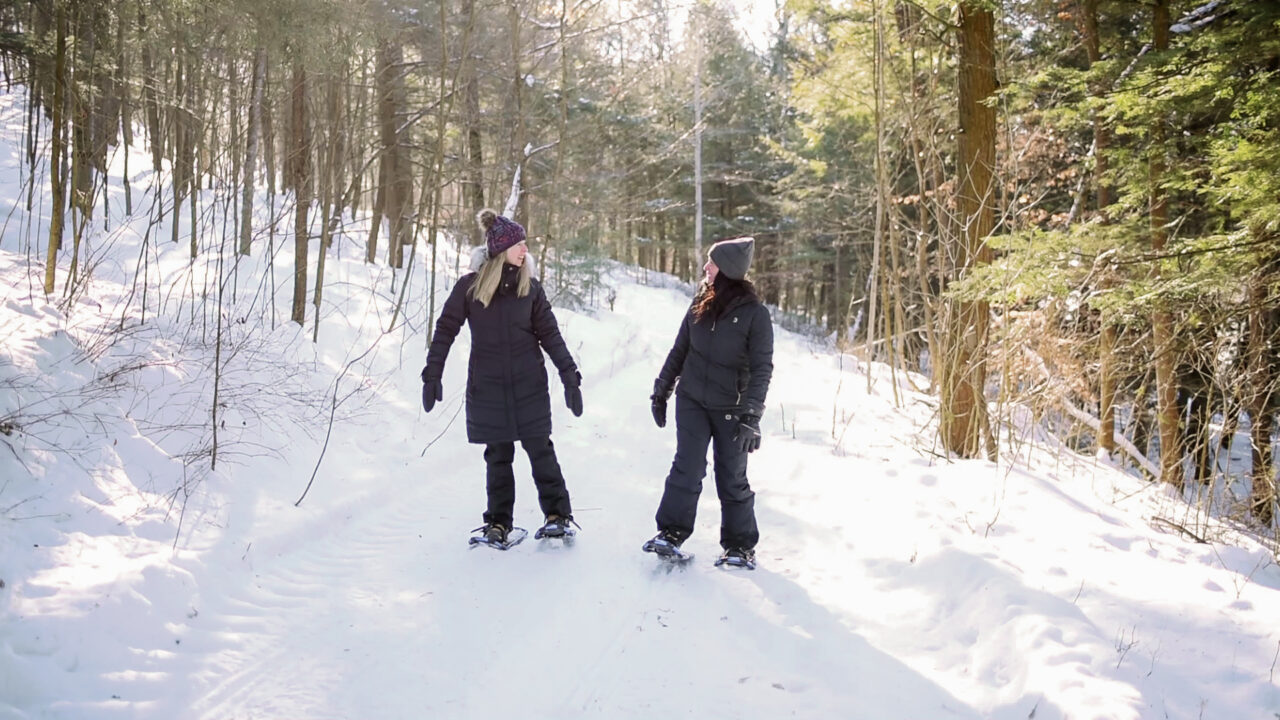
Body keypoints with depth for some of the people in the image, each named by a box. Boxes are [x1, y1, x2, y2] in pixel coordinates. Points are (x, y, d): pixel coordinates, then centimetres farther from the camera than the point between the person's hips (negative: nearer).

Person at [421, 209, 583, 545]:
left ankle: (558, 514, 13)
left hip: (529, 384, 1)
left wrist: (570, 376, -5)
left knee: (540, 449, 3)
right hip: (488, 386, 0)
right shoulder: (469, 286, -5)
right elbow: (446, 329, 0)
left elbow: (549, 333, 1)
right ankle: (498, 522, 18)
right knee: (498, 455, 7)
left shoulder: (530, 287, 0)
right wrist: (432, 375, -4)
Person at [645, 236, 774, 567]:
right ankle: (670, 533, 5)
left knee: (732, 479, 5)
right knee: (687, 469, -4)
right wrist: (661, 390, 13)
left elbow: (761, 368, -13)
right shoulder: (700, 303, 3)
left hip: (731, 409, -3)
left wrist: (751, 416, -20)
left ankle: (740, 546, 16)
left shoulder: (755, 314, -11)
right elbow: (679, 350, 12)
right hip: (691, 401, 3)